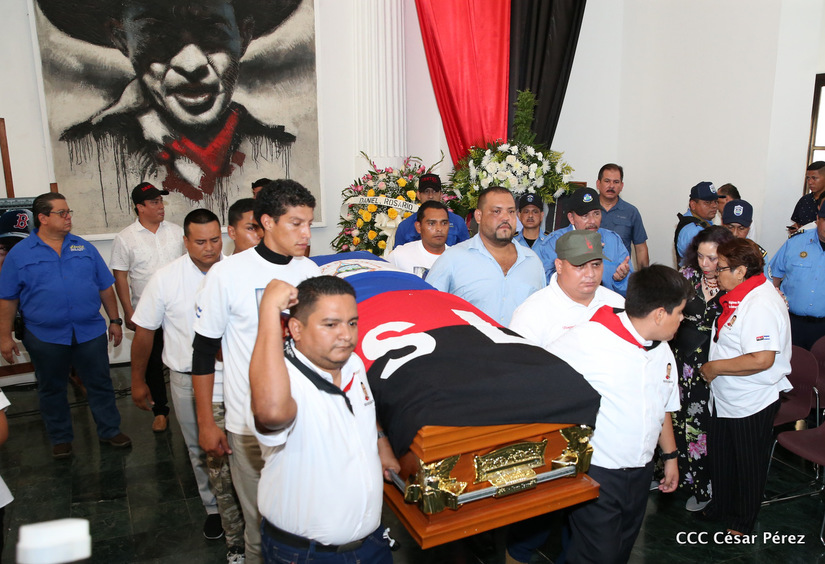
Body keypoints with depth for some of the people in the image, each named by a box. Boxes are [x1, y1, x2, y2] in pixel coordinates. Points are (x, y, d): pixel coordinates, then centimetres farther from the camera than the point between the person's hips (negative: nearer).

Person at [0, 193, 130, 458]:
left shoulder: (84, 248, 5)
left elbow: (105, 287, 9)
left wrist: (115, 321, 9)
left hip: (91, 333, 2)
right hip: (45, 338, -1)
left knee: (100, 384, 9)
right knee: (52, 389, 13)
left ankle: (110, 431, 24)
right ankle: (60, 439, 29)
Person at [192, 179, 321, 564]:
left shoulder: (310, 271, 3)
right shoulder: (228, 274, -8)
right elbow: (204, 350, -2)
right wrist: (206, 423, -1)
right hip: (251, 425, -3)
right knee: (261, 524, 8)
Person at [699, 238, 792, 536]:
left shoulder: (761, 304, -28)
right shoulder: (742, 296, 3)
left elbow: (762, 359, -34)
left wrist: (715, 367, -24)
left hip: (752, 402, -10)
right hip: (727, 397, 10)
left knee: (748, 465, 12)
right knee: (721, 455, 24)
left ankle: (741, 523, 32)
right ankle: (719, 508, 44)